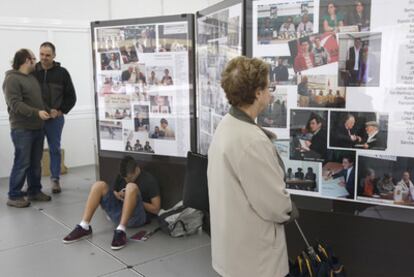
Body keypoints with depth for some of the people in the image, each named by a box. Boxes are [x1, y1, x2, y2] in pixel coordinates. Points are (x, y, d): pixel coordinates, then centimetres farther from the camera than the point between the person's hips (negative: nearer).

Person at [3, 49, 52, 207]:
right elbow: (15, 104, -19)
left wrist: (48, 110, 14)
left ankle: (34, 191, 23)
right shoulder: (12, 79, -10)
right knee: (22, 163, -6)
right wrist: (37, 112, -26)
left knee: (35, 163, 13)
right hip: (22, 129, -8)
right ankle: (14, 196, 4)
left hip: (37, 128, 8)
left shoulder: (33, 77, 16)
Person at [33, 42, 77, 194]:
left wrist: (61, 111, -6)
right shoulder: (32, 71, 0)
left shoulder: (62, 73, 0)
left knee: (55, 149, 8)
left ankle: (55, 179, 18)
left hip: (55, 118, 0)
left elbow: (71, 96, 4)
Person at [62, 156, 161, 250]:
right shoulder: (120, 176, 11)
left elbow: (156, 209, -7)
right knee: (99, 185, -11)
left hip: (137, 217, -6)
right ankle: (84, 227, -19)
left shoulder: (149, 180, -5)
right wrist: (118, 196, -3)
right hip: (118, 214, 6)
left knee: (132, 187, -32)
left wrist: (135, 201, -13)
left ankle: (120, 231, -39)